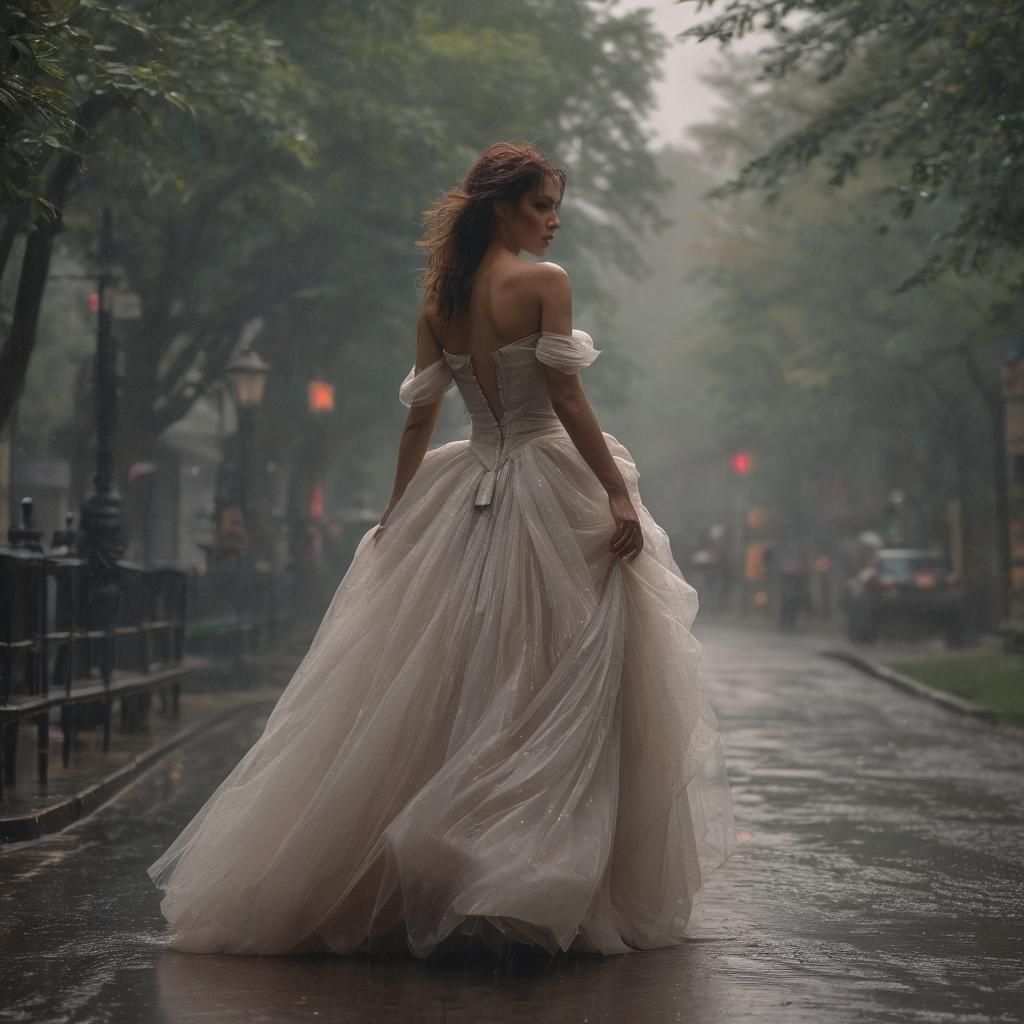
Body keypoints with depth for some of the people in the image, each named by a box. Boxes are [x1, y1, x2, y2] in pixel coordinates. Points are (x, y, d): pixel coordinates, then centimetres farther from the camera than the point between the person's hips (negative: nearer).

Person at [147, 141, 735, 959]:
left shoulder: (438, 299, 10)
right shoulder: (544, 282, -7)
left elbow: (420, 415, 13)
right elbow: (567, 401, -14)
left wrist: (398, 514, 20)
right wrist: (620, 495, -15)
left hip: (468, 500, 6)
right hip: (553, 491, -6)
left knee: (443, 692, 12)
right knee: (571, 694, 0)